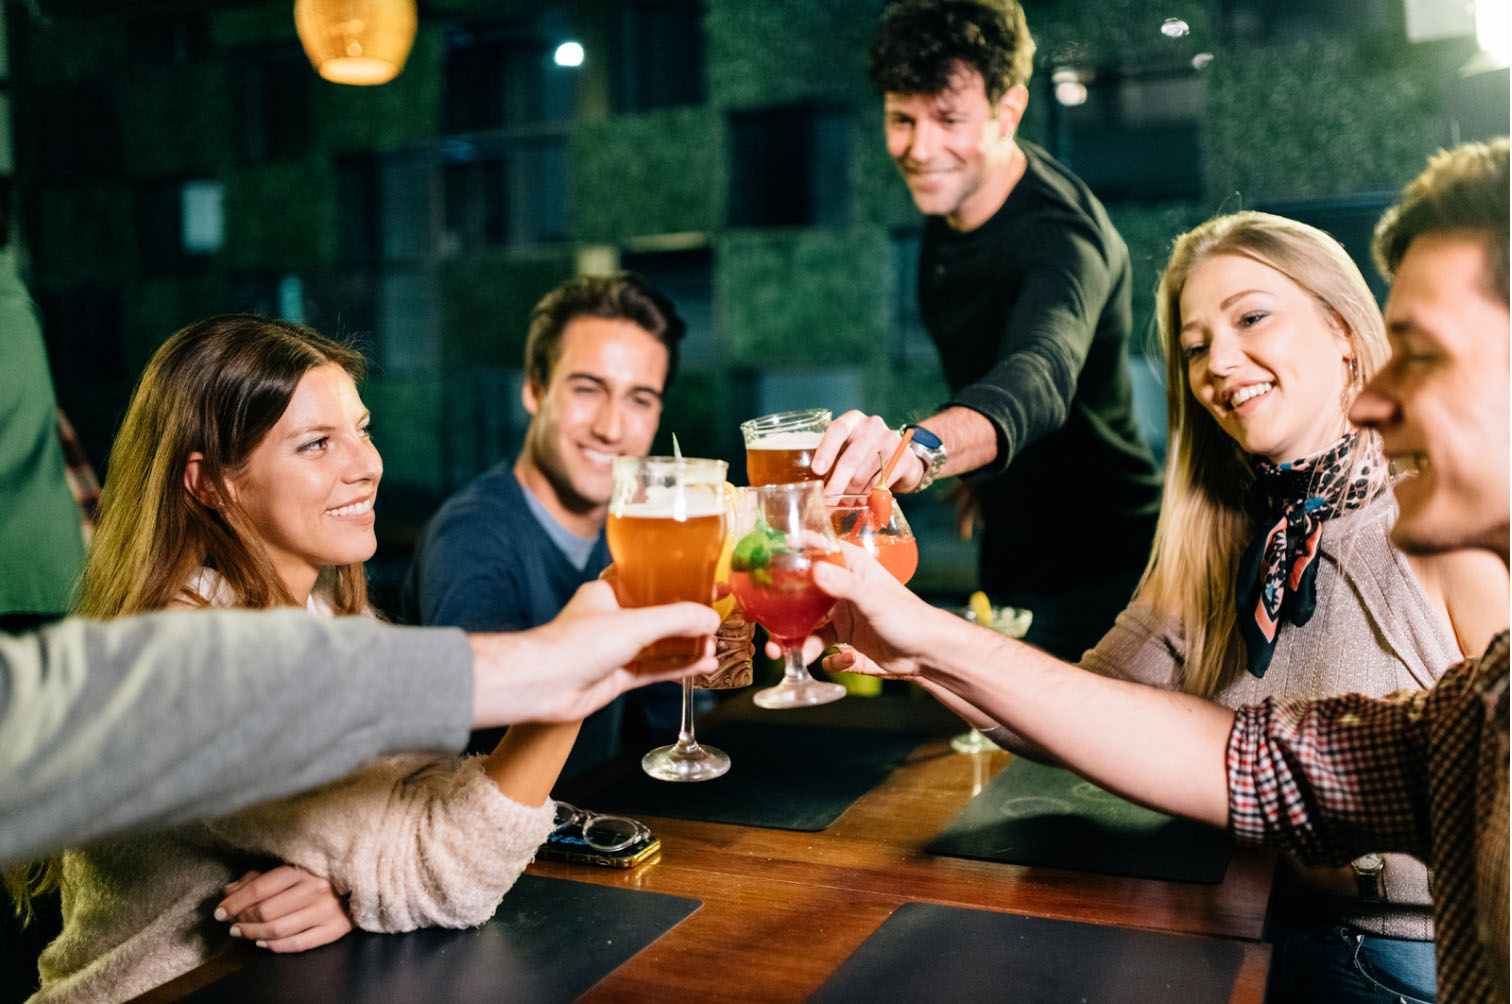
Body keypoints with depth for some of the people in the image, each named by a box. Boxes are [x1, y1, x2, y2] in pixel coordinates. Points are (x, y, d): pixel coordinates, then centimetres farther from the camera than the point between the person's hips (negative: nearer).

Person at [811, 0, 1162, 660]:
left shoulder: (1060, 235, -30)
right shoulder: (946, 197, -4)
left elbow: (1039, 377, -52)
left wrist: (920, 447, -72)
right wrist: (980, 479, 14)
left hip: (1099, 571, -8)